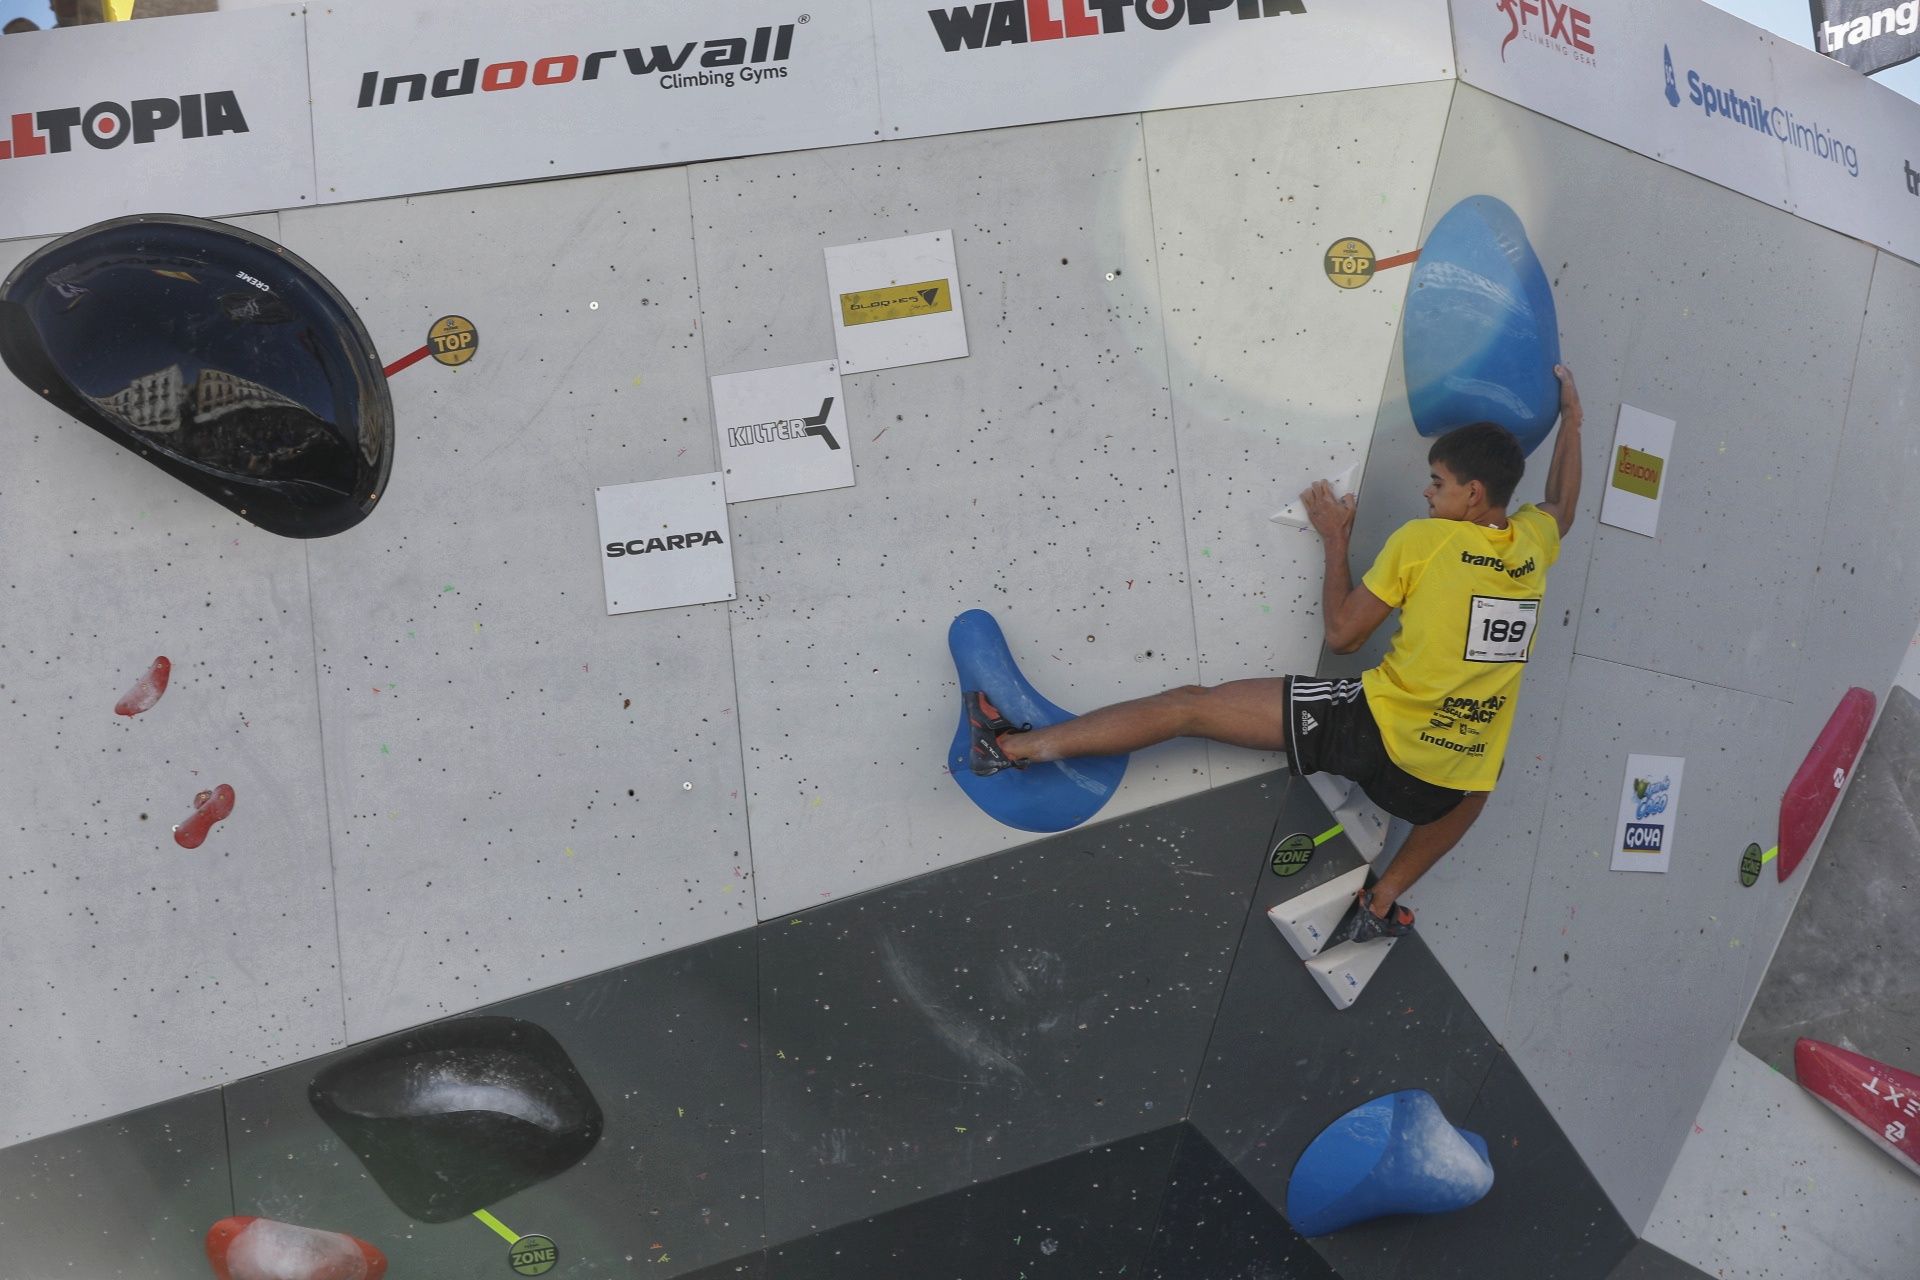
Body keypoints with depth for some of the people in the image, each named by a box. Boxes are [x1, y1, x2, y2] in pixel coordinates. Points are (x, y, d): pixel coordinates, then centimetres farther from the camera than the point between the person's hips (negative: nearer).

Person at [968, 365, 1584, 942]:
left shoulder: (1424, 540, -8)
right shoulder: (1532, 541, 7)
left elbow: (1341, 633, -2)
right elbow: (1561, 506, 33)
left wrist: (1335, 539, 11)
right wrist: (1571, 419, 45)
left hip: (1379, 732, -5)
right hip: (1449, 780, 5)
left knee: (1191, 705, 1)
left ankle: (1013, 745, 4)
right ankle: (1382, 902, 33)